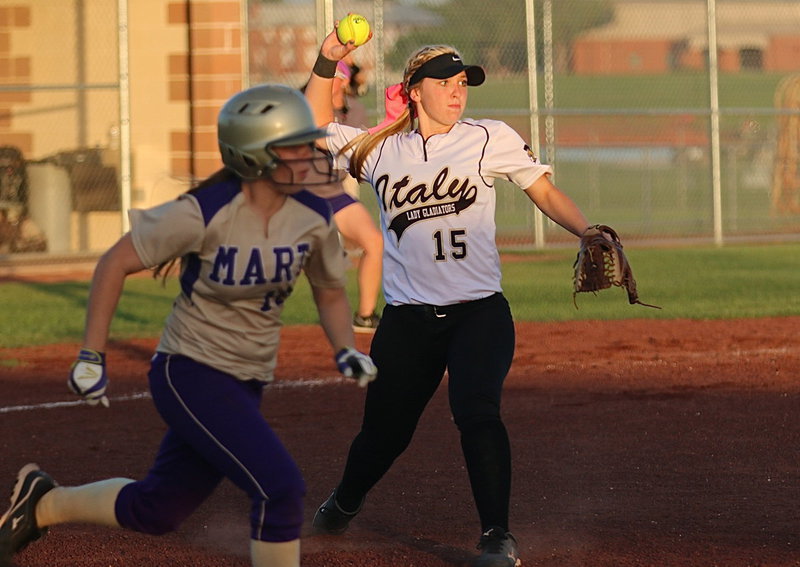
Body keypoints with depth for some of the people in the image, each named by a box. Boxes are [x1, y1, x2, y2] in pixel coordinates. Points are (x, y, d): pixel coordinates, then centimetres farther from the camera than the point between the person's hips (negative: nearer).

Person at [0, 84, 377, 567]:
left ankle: (43, 503, 39)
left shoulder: (314, 218, -6)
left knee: (156, 512, 15)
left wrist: (347, 350, -5)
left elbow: (330, 291, 13)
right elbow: (116, 263, -12)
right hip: (190, 376, -7)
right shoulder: (204, 214, -21)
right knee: (280, 488, -19)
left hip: (246, 385, 7)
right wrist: (92, 355, -13)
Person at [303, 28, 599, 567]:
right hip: (407, 319, 2)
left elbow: (545, 190, 5)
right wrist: (327, 62, 3)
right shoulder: (381, 149, 8)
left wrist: (589, 232, -10)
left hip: (479, 313, -2)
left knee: (477, 412, -23)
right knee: (384, 430, 9)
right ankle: (344, 503, 40)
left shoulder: (489, 139, 3)